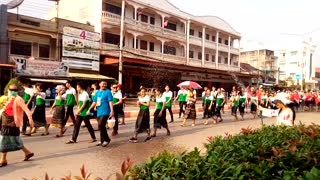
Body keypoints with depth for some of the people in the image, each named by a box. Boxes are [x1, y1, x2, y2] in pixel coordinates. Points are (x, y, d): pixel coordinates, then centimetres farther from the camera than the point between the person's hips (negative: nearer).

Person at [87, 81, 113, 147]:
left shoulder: (108, 92, -4)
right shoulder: (97, 92, 14)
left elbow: (110, 102, -11)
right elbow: (94, 102, 18)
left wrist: (112, 111, -21)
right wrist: (89, 109, 12)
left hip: (105, 112, -6)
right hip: (99, 112, 6)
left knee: (101, 125, -16)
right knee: (101, 126, 12)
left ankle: (107, 139, -1)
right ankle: (102, 141, 24)